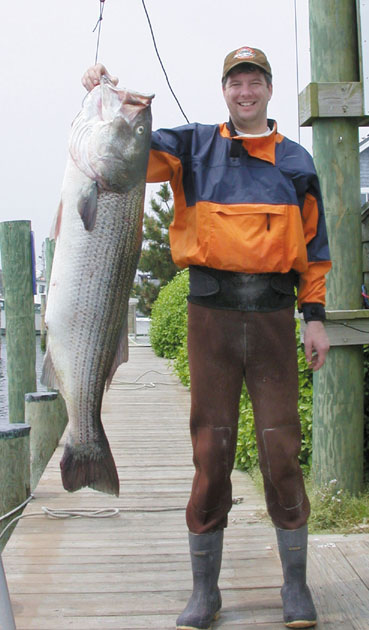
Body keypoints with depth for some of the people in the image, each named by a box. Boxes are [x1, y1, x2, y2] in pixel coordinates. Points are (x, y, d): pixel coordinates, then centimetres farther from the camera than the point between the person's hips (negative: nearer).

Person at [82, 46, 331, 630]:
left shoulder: (296, 161, 13)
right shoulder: (194, 147, 11)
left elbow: (313, 246, 13)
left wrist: (315, 316, 7)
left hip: (274, 316, 1)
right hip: (212, 315, 0)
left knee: (282, 449, 1)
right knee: (210, 449, 2)